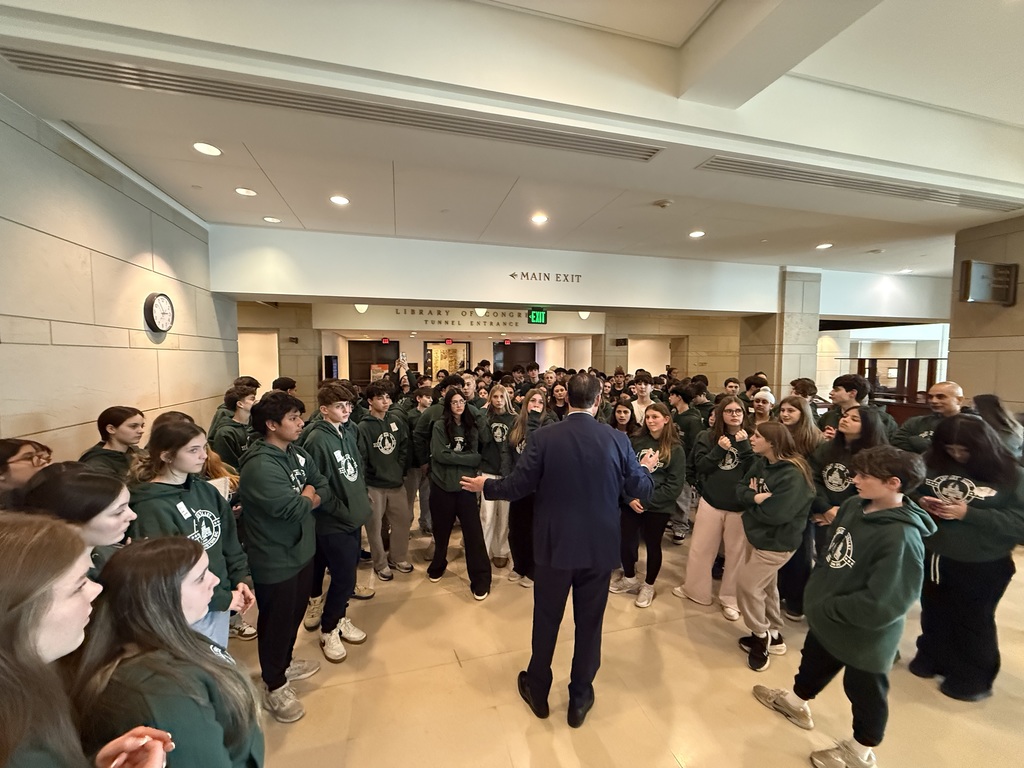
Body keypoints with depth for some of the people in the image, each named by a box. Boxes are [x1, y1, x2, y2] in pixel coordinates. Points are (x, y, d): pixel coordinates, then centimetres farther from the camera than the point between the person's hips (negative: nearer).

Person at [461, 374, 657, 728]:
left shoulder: (543, 438, -15)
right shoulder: (617, 439, -10)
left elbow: (517, 486, -11)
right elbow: (641, 490, -1)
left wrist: (484, 486, 7)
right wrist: (647, 468, 21)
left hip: (556, 545, -1)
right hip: (599, 547, 1)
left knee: (546, 620, 19)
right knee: (589, 623, 19)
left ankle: (538, 691, 41)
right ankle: (580, 700, 38)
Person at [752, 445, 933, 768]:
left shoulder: (901, 536, -32)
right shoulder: (854, 506, -9)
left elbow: (883, 603, -30)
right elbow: (832, 550, 8)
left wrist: (829, 609, -21)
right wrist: (820, 588, 2)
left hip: (865, 635, -7)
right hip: (826, 618, 7)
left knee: (865, 692, 20)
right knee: (813, 663, 29)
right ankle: (796, 701, 55)